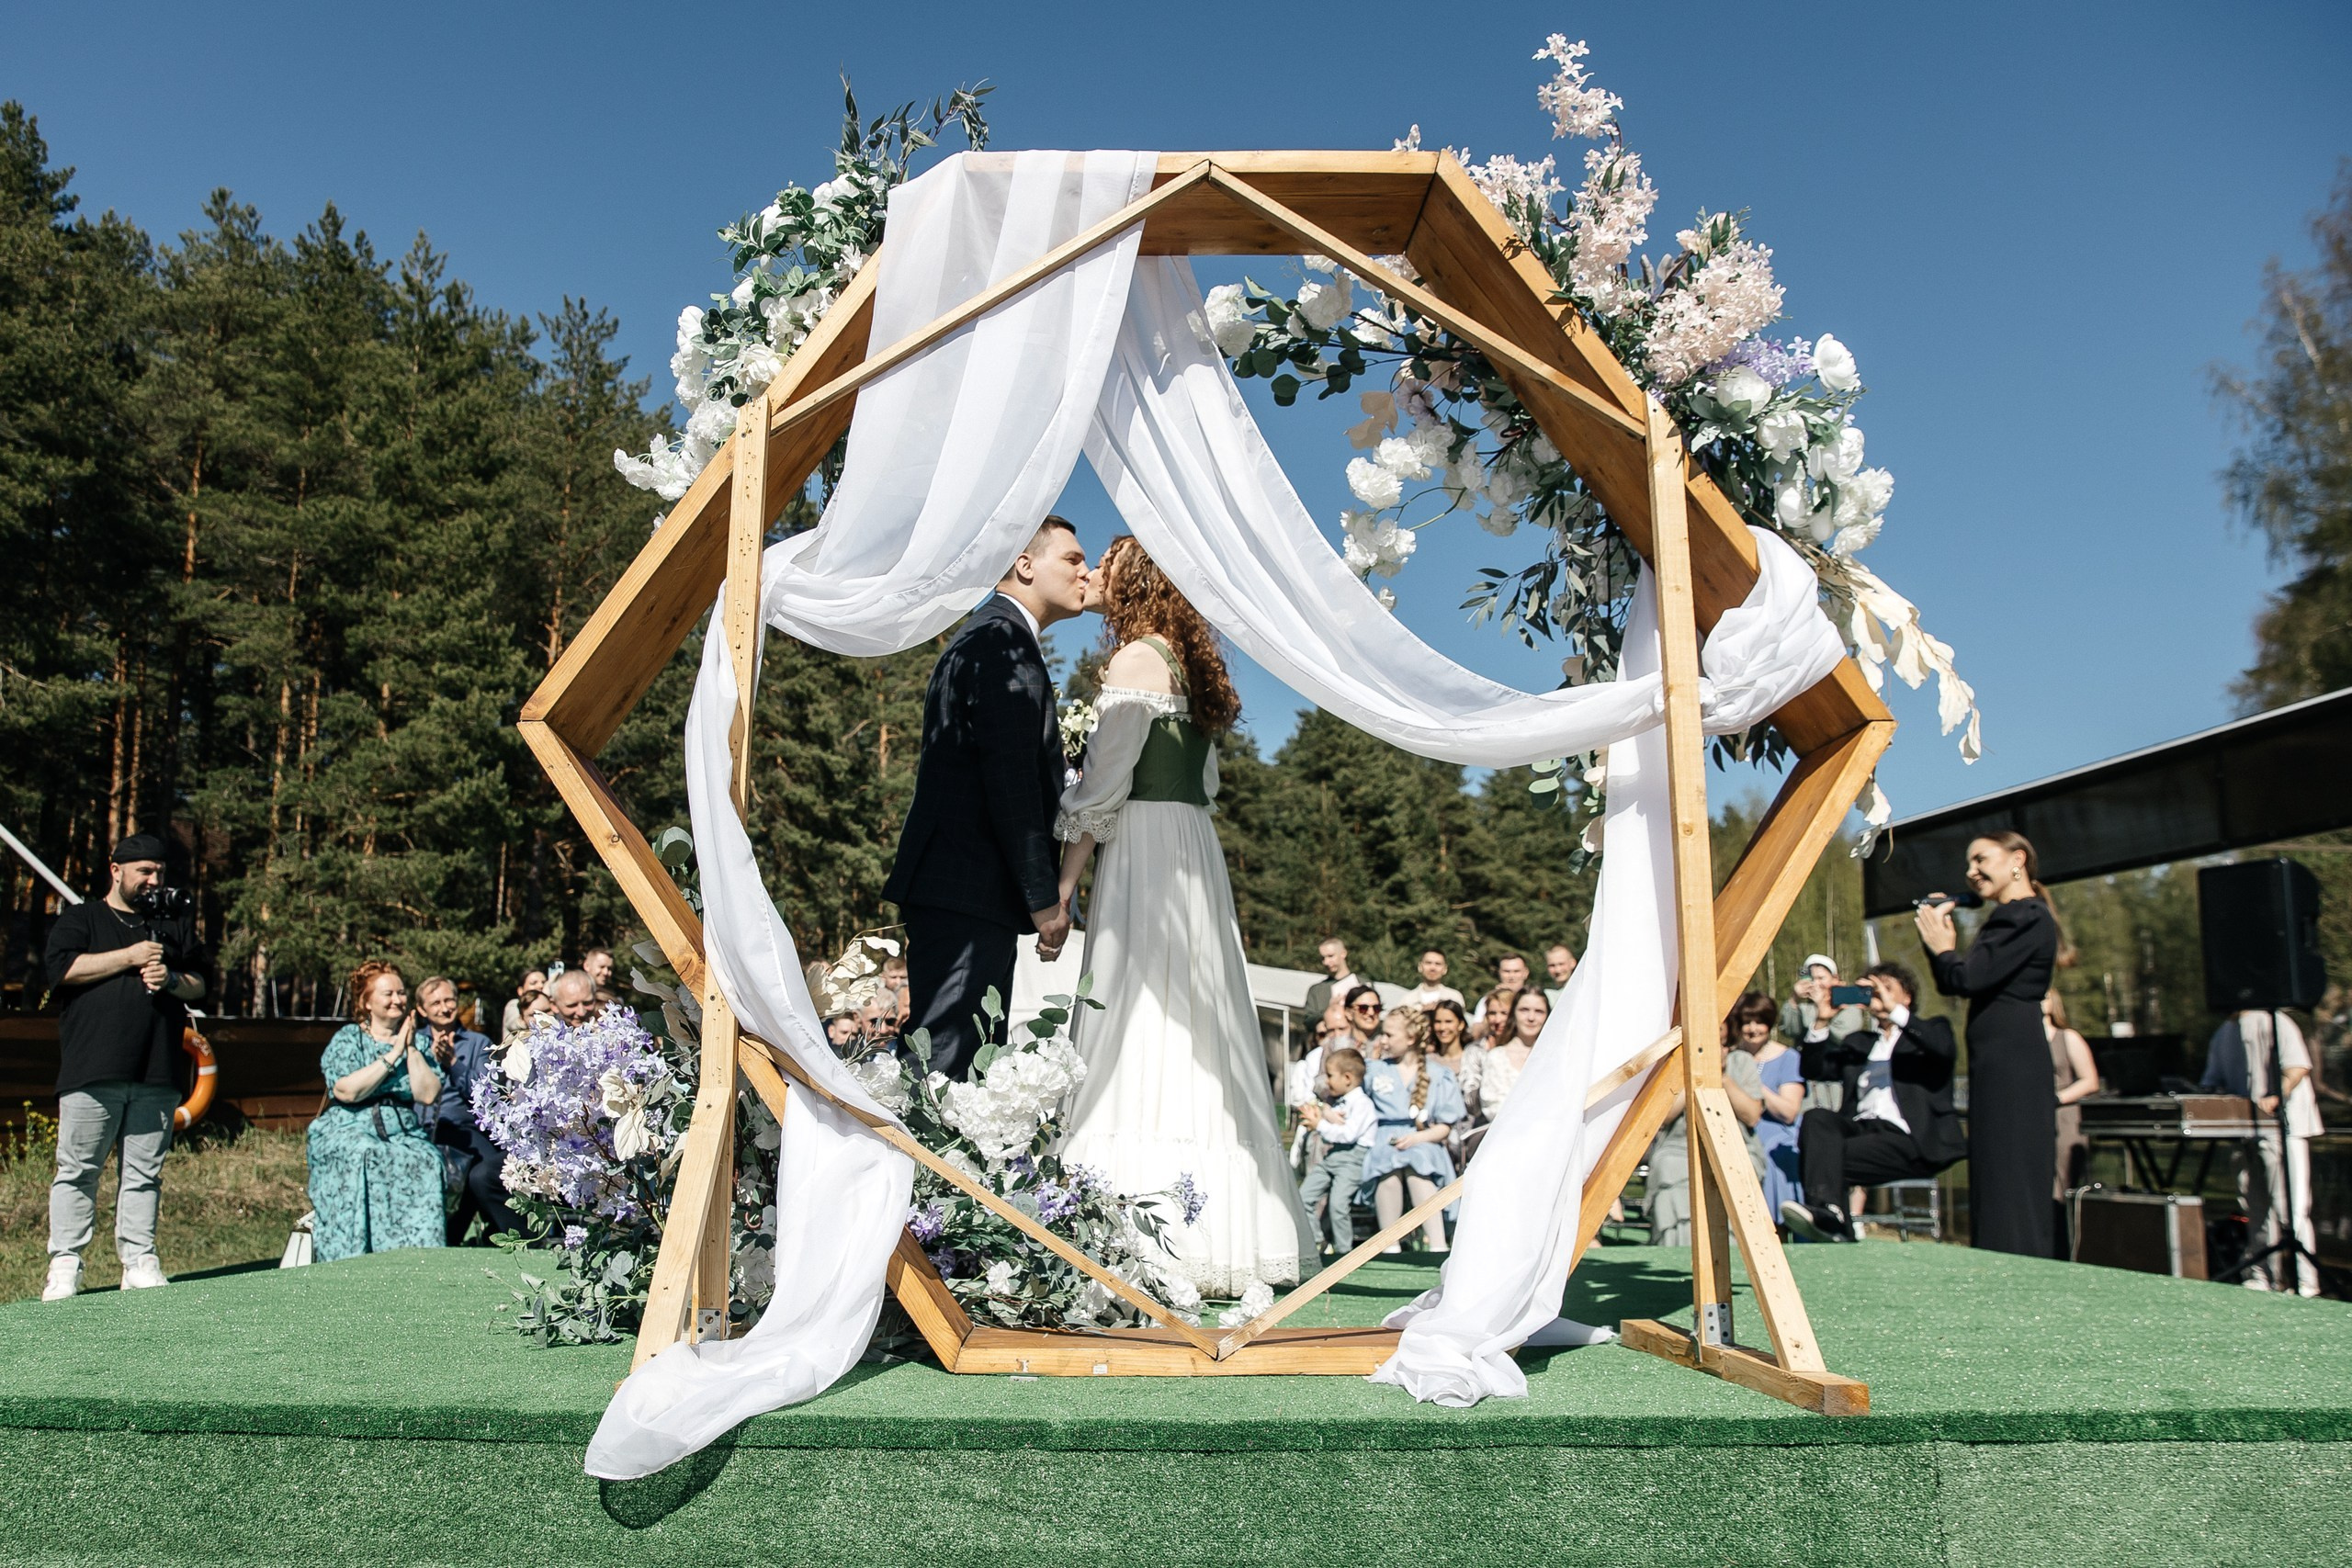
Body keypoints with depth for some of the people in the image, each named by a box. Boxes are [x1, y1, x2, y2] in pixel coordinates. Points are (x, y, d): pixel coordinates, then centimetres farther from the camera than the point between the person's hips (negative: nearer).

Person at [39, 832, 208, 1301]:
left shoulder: (176, 924, 21)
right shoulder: (78, 918, 12)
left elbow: (200, 984, 19)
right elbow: (61, 968, -6)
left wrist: (171, 978, -3)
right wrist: (131, 956, -9)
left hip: (157, 1072, 3)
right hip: (92, 1071, -3)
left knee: (145, 1172, 3)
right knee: (78, 1170, -1)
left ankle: (139, 1261, 7)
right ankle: (64, 1264, 5)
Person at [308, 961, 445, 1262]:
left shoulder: (418, 1042, 15)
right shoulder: (347, 1039, 6)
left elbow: (429, 1095, -1)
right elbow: (347, 1091, -13)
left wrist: (411, 1048, -2)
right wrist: (393, 1054, -9)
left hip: (404, 1134, 2)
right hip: (350, 1132, -2)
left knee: (426, 1160, -30)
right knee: (362, 1158, -36)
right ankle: (354, 1262, -32)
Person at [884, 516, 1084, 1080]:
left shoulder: (983, 637, 24)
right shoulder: (1005, 638, -9)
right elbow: (1011, 777, -18)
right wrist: (1044, 896, -15)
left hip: (955, 890, 11)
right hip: (966, 891, -11)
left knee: (975, 1065, 10)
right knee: (949, 1061, -12)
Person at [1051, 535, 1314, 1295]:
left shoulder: (1138, 658, -7)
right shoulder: (1187, 666, 18)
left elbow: (1103, 786, -13)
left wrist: (1065, 881, -10)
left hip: (1145, 855, -9)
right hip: (1192, 854, 9)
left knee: (1144, 1033, -10)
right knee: (1189, 1042, 8)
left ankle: (1158, 1240, -11)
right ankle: (1219, 1228, 11)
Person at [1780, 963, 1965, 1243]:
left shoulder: (1930, 1031, 18)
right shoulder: (1857, 1042, 29)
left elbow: (1946, 1051, -8)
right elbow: (1813, 1069, 15)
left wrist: (1895, 1011, -12)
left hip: (1909, 1138, -4)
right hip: (1861, 1127, 4)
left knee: (1831, 1154, -30)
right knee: (1817, 1118, -30)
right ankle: (1826, 1209, -46)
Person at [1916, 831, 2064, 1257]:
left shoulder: (2029, 918, -11)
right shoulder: (2009, 918, 21)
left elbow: (1970, 978, -19)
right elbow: (1951, 985, 20)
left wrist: (1943, 948, 0)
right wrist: (1938, 936, 8)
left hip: (2013, 1065, -10)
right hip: (1996, 1065, 10)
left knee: (2011, 1190, -8)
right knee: (1994, 1190, 12)